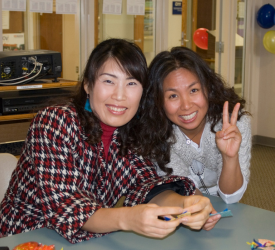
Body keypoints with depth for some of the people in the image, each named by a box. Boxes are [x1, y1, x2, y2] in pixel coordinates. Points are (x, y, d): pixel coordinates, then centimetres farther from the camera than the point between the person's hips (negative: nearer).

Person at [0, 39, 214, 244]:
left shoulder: (131, 133, -1)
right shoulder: (54, 121, -17)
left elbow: (145, 184, -13)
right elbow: (61, 205, -25)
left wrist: (182, 204, -34)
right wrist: (126, 219, -41)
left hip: (92, 240, 5)